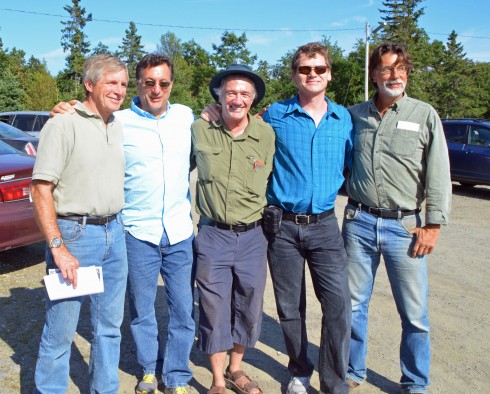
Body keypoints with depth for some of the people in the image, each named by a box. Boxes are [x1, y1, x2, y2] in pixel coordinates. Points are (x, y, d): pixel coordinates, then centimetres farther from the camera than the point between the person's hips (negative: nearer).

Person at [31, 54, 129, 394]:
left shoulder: (117, 127, 12)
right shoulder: (63, 125, -9)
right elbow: (41, 189, -14)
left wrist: (116, 226, 13)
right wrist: (58, 247, -19)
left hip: (114, 233, 7)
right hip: (75, 234, -6)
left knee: (110, 325, 15)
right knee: (61, 329, 3)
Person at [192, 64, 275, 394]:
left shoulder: (267, 135, -1)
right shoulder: (200, 130, -4)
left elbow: (273, 182, 9)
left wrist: (269, 222, 10)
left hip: (253, 236, 2)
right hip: (213, 235, -1)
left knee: (249, 308, 13)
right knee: (214, 309, 6)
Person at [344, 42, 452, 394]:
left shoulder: (425, 115, 2)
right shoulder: (354, 115, 8)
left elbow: (439, 174, 0)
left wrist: (433, 224, -6)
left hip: (404, 225, -2)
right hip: (359, 222, 2)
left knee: (415, 313, 4)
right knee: (354, 304, 12)